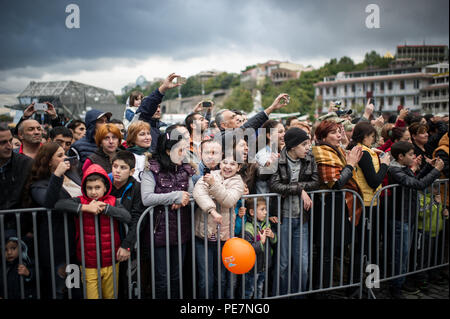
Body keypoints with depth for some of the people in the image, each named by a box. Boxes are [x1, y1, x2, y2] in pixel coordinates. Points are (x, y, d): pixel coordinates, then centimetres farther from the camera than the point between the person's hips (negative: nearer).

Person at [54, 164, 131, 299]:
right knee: (91, 295, 5)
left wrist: (104, 207, -18)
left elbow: (127, 217, -15)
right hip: (89, 265, -1)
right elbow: (59, 204, -19)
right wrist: (85, 207, -23)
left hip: (111, 263, 1)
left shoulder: (113, 202, -1)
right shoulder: (80, 201, -3)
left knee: (110, 296, 15)